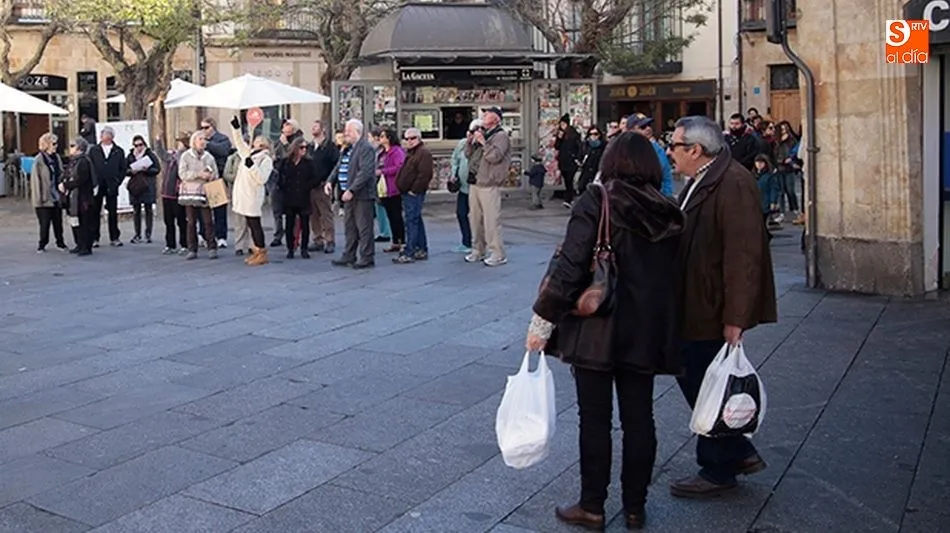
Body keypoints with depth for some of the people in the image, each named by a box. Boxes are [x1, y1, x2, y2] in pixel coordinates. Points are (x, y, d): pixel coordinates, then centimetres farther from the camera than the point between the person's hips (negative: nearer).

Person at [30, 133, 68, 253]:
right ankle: (42, 245, 15)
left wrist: (62, 193, 5)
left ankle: (60, 242, 22)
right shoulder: (39, 160, -11)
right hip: (45, 197, -5)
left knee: (58, 221, 10)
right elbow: (35, 179, -10)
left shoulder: (57, 158, 6)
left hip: (56, 196, 5)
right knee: (45, 223, 1)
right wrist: (39, 197, -13)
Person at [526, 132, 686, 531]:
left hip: (597, 330, -4)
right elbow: (671, 275, 10)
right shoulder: (667, 212, 4)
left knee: (595, 420, 5)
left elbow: (570, 267, -16)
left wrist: (542, 321, -11)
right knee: (639, 419, 11)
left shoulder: (597, 201, -10)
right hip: (646, 332, 5)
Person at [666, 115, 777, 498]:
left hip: (715, 313, -10)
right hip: (695, 308, 10)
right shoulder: (700, 182, 12)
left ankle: (718, 471, 21)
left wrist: (735, 318, -26)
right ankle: (738, 452, 32)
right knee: (692, 377, 18)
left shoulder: (733, 184, -20)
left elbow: (743, 255, -25)